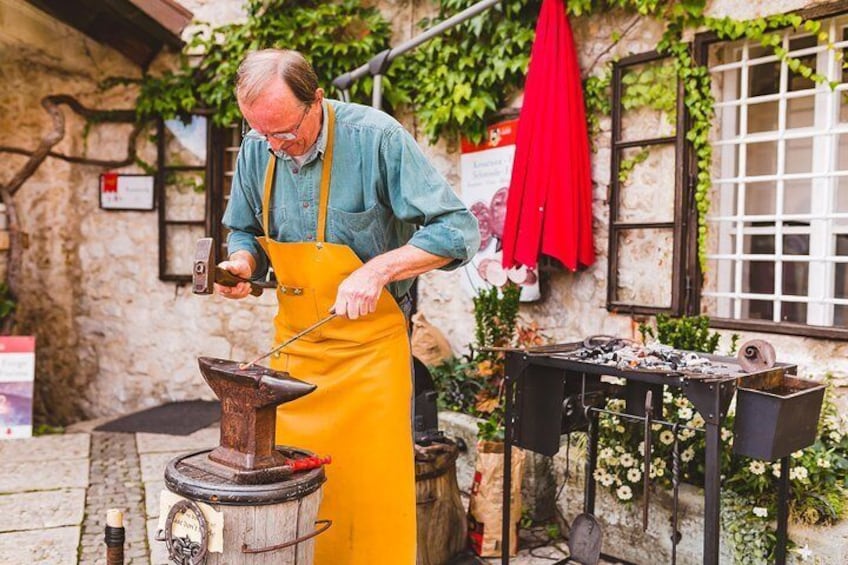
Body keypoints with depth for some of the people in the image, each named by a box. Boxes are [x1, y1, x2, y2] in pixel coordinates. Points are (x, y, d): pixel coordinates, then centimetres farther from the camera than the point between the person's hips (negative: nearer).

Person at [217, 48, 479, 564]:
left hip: (368, 343, -4)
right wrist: (242, 263, -7)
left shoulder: (375, 136, -16)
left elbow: (458, 230, -16)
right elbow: (246, 232, 16)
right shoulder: (257, 150, 0)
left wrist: (377, 270, -26)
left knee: (373, 489, 0)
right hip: (293, 343, 5)